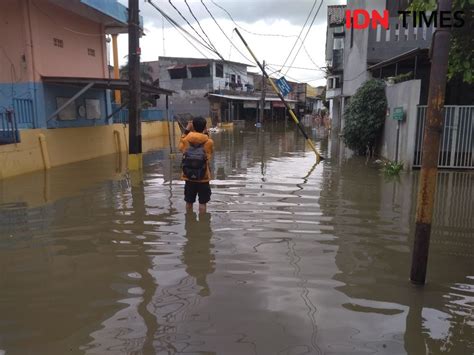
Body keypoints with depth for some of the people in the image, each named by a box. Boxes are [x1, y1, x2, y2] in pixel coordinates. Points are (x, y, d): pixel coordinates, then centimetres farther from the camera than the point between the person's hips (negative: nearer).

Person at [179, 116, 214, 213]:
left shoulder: (185, 140, -7)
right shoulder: (209, 142, -10)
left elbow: (181, 147, 15)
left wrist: (186, 130, 12)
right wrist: (206, 133, 11)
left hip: (189, 178, 2)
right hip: (203, 178, -2)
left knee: (189, 202, 14)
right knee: (202, 202, 7)